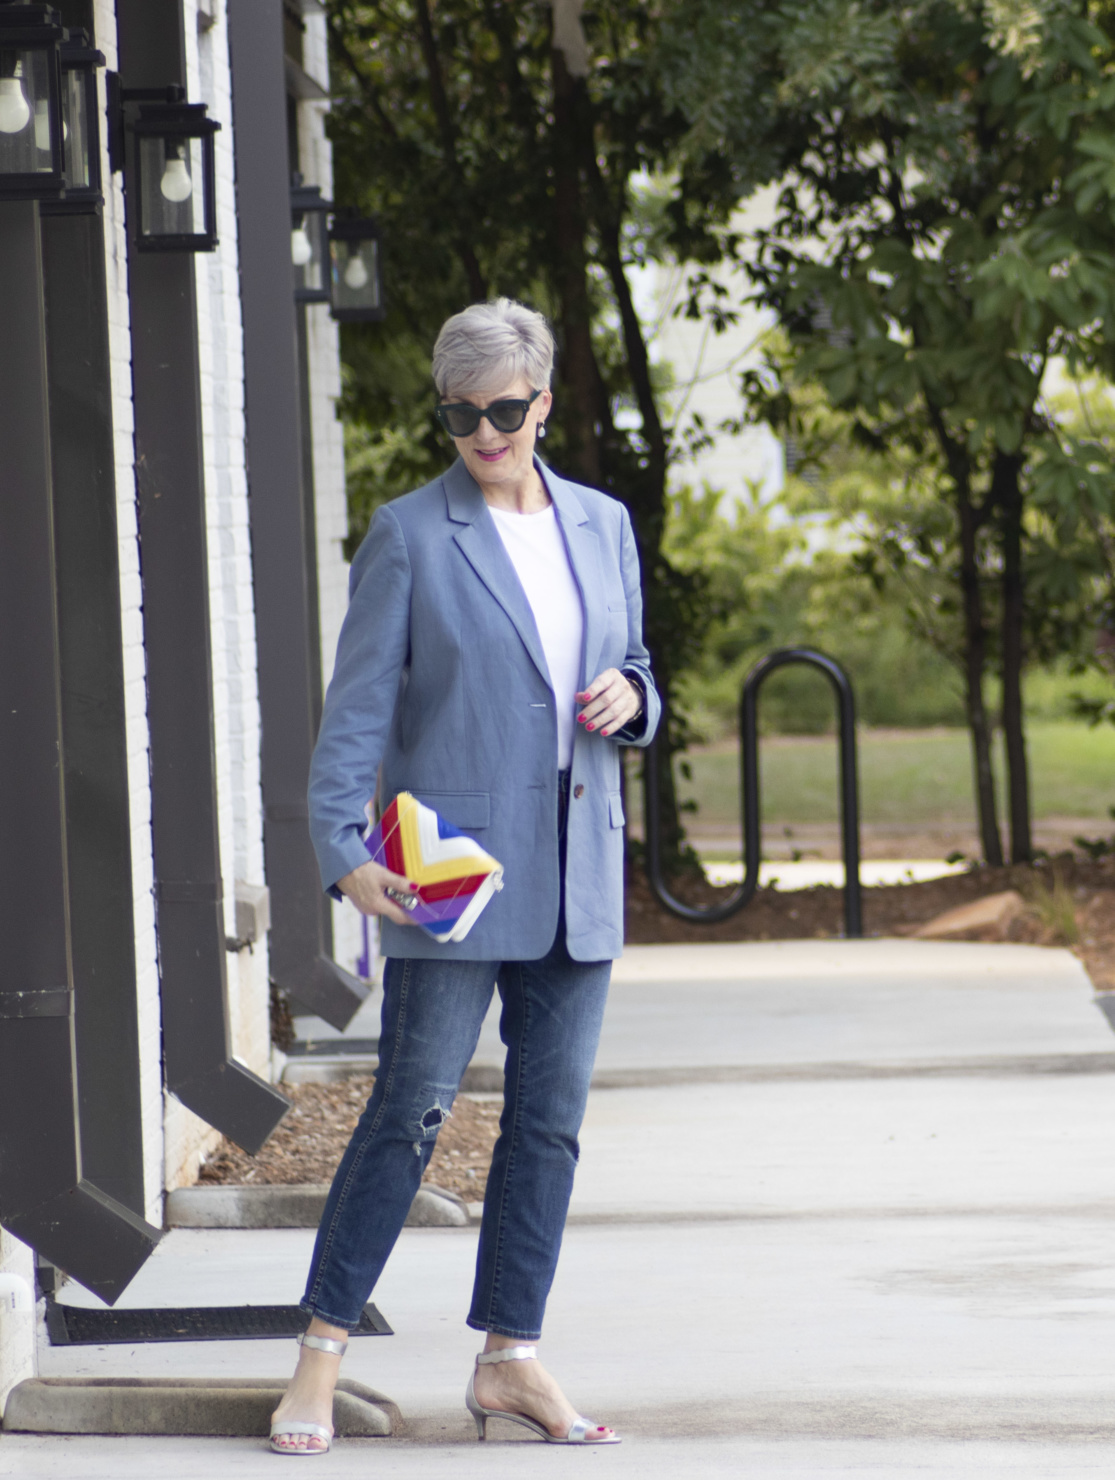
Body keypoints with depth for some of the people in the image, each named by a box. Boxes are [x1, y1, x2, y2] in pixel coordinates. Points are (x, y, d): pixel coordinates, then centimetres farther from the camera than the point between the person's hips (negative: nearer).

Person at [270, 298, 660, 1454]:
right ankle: (320, 1355, -1)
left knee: (552, 1112, 5)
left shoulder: (601, 526, 12)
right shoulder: (410, 536, -2)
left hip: (575, 875, 5)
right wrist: (342, 849, -18)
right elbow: (358, 705, -6)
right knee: (413, 1106, -7)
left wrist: (630, 699, -3)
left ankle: (508, 1359, 13)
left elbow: (632, 668, 22)